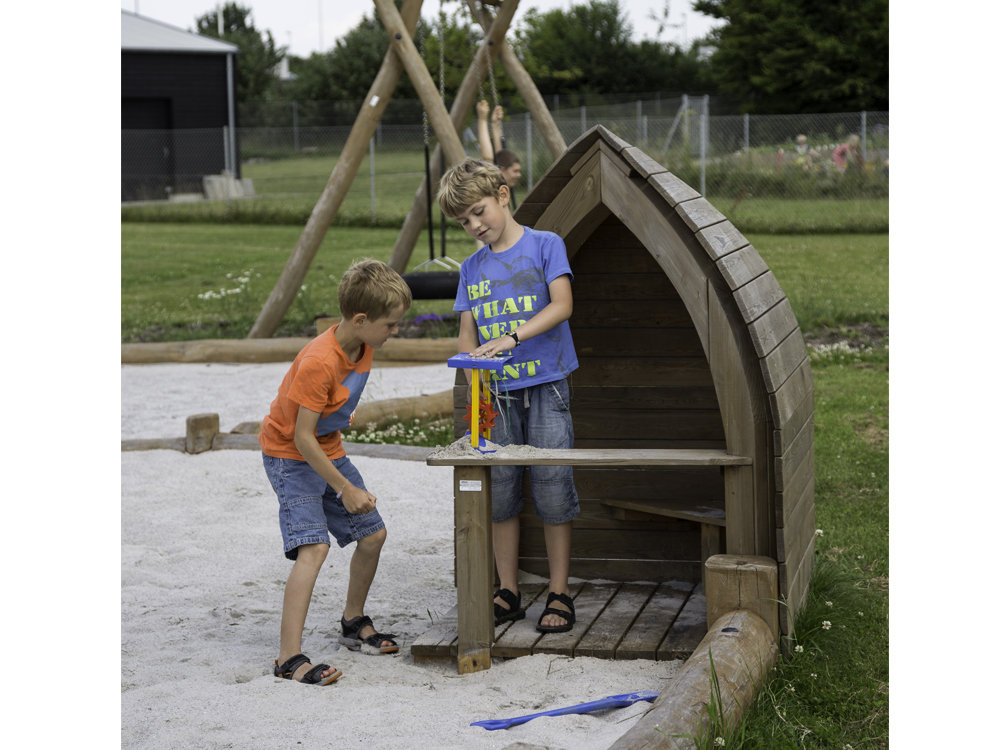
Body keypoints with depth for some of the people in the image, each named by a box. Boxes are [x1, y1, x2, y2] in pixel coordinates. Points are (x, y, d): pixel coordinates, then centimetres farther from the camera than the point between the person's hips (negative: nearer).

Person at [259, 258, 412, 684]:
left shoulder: (364, 344, -5)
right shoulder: (319, 363, -32)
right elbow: (302, 437, -28)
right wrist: (345, 489, -24)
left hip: (329, 450, 8)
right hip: (290, 455, -8)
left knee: (372, 534, 10)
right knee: (314, 547, -23)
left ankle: (354, 624, 31)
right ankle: (289, 659, -23)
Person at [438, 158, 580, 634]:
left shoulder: (544, 245, 1)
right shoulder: (472, 268, 12)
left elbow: (562, 305, -11)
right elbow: (467, 333, 10)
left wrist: (512, 336, -23)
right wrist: (476, 388, -6)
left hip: (545, 387, -4)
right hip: (496, 394, 4)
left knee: (552, 489, -5)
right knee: (500, 491, 5)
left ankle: (560, 594, 6)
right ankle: (508, 593, 17)